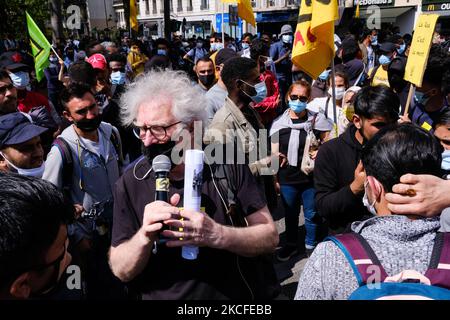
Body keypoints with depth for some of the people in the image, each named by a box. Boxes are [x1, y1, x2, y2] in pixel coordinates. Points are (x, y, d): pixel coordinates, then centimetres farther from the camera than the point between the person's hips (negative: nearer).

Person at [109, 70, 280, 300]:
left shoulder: (226, 163, -13)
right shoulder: (131, 183, -10)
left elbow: (269, 237, -13)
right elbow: (120, 270, -9)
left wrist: (216, 235, -29)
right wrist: (145, 236, -28)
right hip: (163, 296, 1)